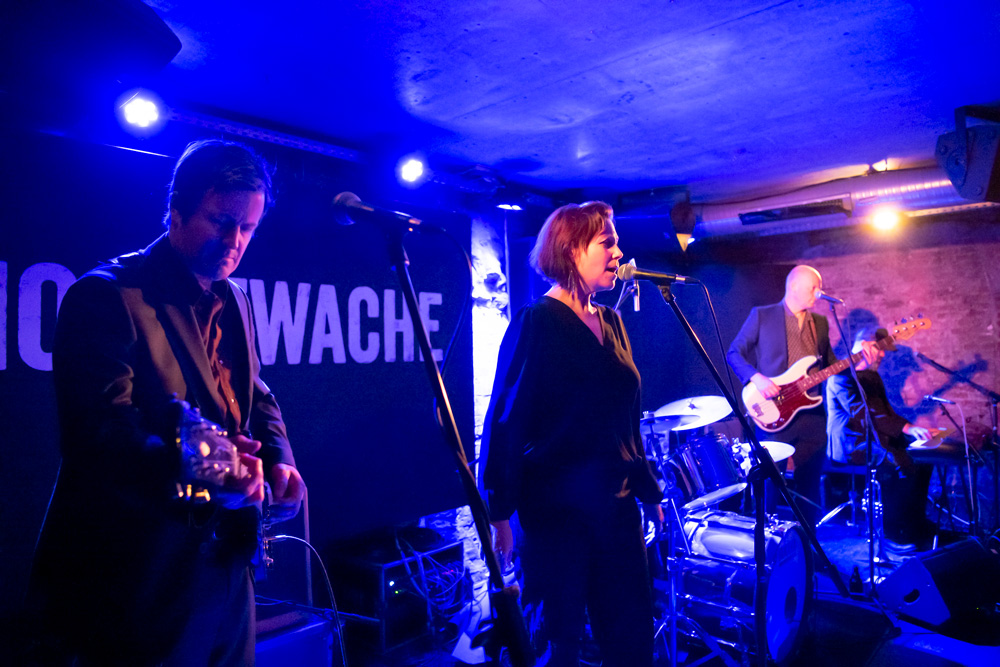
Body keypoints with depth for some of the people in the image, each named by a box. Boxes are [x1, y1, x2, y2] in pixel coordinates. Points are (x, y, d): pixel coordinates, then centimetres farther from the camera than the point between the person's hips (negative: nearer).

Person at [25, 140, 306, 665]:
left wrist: (278, 463, -2)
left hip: (225, 559, 8)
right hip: (132, 577, -7)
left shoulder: (234, 302, 9)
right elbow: (101, 431, -24)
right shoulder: (105, 296, -15)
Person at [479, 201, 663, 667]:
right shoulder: (535, 323, -10)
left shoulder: (611, 323, 10)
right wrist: (500, 514, -16)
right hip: (555, 511, -6)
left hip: (616, 506, 7)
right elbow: (504, 423, -13)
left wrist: (649, 492, 17)